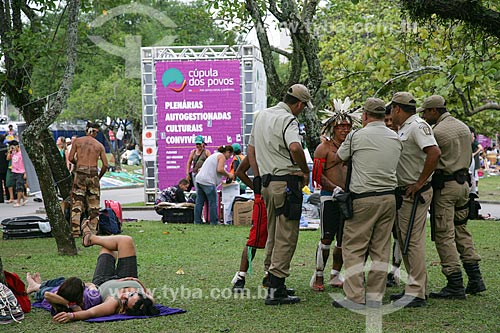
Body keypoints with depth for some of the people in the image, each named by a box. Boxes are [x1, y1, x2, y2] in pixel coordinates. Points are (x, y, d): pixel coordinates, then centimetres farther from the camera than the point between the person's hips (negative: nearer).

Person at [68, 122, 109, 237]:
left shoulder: (77, 141, 5)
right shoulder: (99, 145, 8)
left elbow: (71, 158, 1)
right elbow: (105, 165, 4)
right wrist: (99, 176, 18)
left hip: (80, 173, 0)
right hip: (93, 174, 1)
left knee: (77, 203, 1)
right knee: (94, 205, 9)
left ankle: (75, 231, -7)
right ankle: (92, 230, 5)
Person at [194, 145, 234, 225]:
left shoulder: (215, 155, 27)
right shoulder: (222, 156, -1)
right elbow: (220, 169, -15)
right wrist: (228, 175, -1)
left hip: (199, 179, 9)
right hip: (208, 181, -9)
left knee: (199, 202, 9)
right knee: (213, 202, -3)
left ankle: (197, 221, 11)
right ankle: (214, 221, 0)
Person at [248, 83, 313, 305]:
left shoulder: (261, 115, 15)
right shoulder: (288, 119, -13)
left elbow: (251, 149, 22)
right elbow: (295, 148, -31)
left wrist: (258, 177, 24)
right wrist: (305, 172, -16)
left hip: (267, 183, 9)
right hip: (287, 182, -9)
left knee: (273, 236, 17)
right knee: (286, 237, -5)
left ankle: (275, 285, 23)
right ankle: (275, 290, -8)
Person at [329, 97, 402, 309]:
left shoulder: (357, 136, -5)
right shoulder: (396, 139, 9)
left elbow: (337, 160, 9)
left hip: (363, 198, -5)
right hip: (389, 197, 5)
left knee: (353, 248, 0)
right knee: (381, 248, 8)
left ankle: (355, 297, -4)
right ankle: (375, 296, 10)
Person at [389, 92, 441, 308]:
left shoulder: (418, 126, -15)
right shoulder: (403, 129, 16)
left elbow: (434, 153, -28)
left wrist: (419, 184, -24)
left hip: (415, 194, -11)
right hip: (403, 193, 11)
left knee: (413, 240, -10)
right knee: (404, 241, 15)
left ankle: (416, 293, -8)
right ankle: (416, 287, 24)